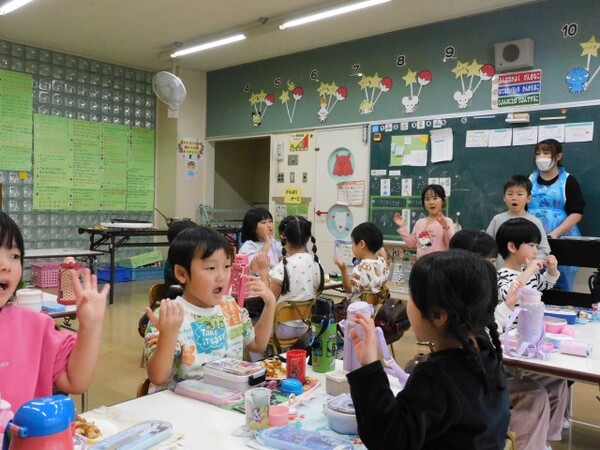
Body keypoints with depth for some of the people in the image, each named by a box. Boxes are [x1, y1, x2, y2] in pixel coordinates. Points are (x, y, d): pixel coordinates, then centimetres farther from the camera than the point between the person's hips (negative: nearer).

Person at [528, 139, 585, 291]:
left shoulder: (568, 181, 0)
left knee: (560, 286, 2)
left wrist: (555, 233, -18)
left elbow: (577, 213, -7)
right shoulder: (530, 180, 10)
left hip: (561, 239, -3)